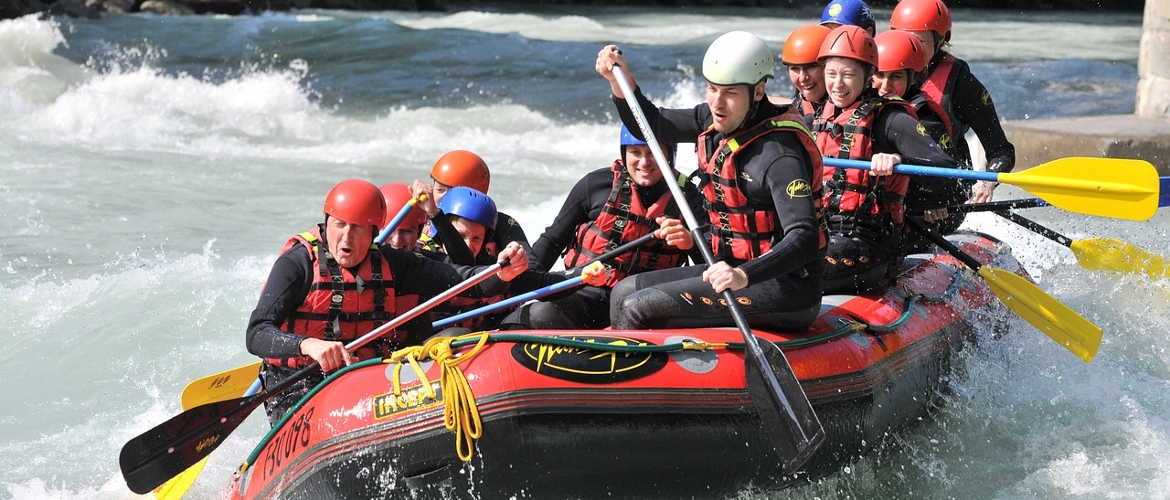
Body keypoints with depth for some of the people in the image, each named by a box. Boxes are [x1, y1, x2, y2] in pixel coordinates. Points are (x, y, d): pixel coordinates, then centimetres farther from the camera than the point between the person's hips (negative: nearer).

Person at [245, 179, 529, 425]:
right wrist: (308, 345, -38)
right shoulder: (298, 262, -9)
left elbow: (459, 280, 2)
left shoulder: (389, 265, 6)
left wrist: (503, 273, -19)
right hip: (298, 392, -4)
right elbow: (256, 335, -18)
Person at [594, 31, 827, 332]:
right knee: (625, 292, 9)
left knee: (638, 308, -17)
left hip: (785, 288, -9)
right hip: (737, 269, 9)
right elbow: (651, 126, 19)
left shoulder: (779, 154, -23)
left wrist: (744, 275, -45)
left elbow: (804, 239, -31)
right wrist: (620, 81, 1)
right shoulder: (718, 120, 5)